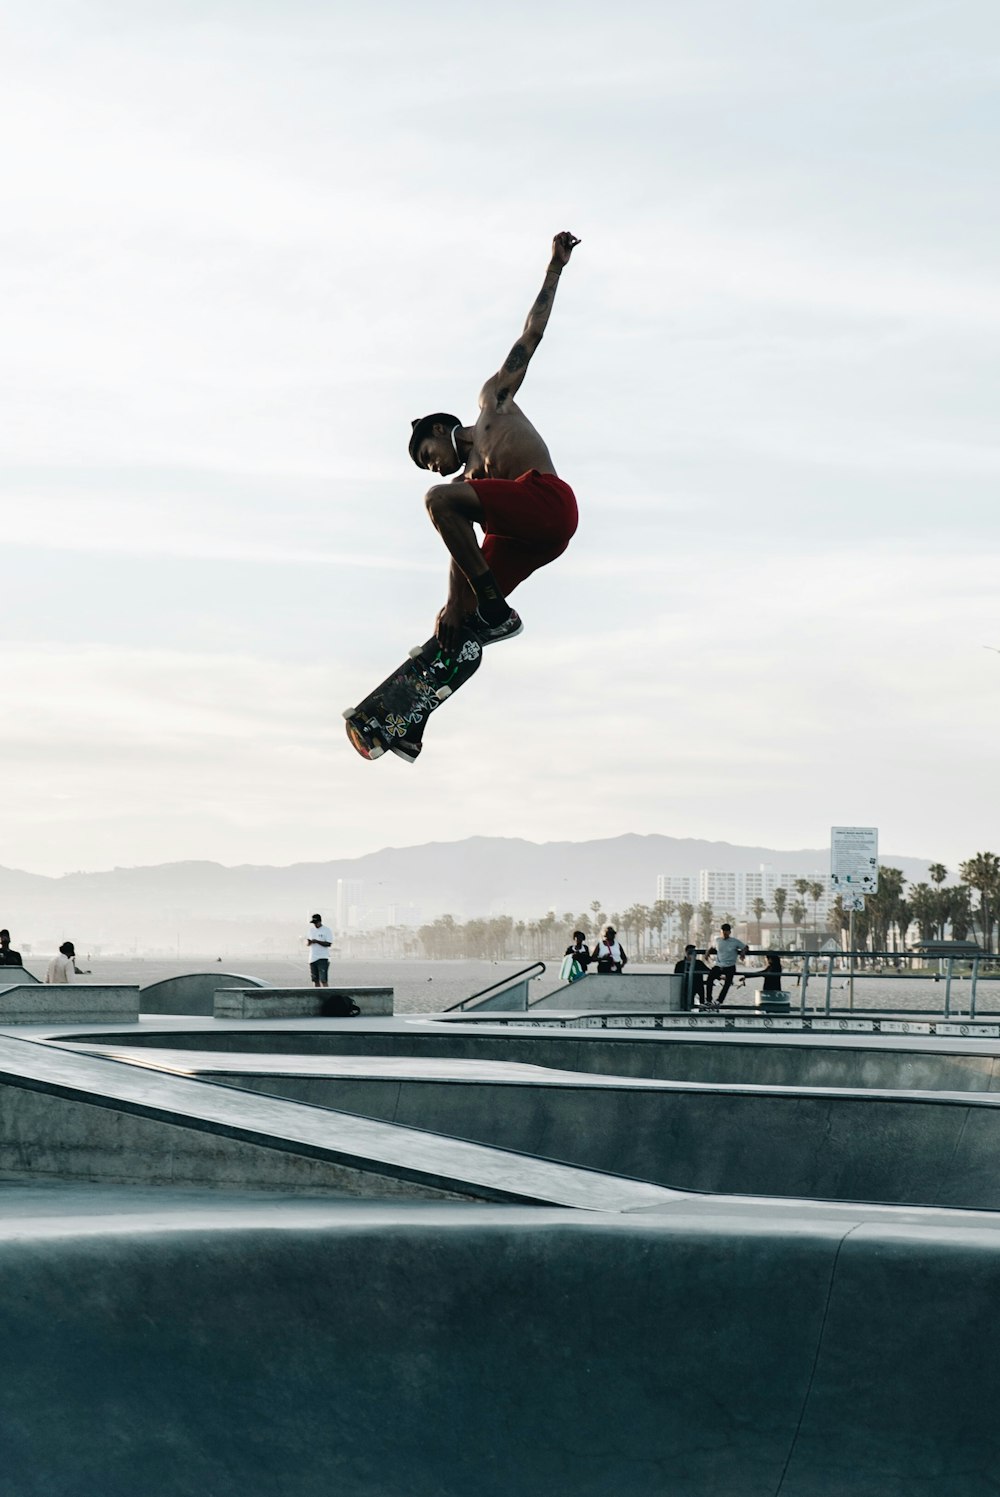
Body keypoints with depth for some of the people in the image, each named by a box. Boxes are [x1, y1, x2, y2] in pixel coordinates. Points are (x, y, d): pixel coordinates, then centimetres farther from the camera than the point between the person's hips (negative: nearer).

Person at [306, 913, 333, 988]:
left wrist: (317, 941, -20)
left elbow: (329, 944, -13)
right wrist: (308, 942, -6)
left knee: (323, 980, -13)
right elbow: (307, 943, 18)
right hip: (312, 958, 6)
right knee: (315, 980, 8)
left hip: (323, 958, -6)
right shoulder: (311, 931, 14)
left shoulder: (327, 930, -5)